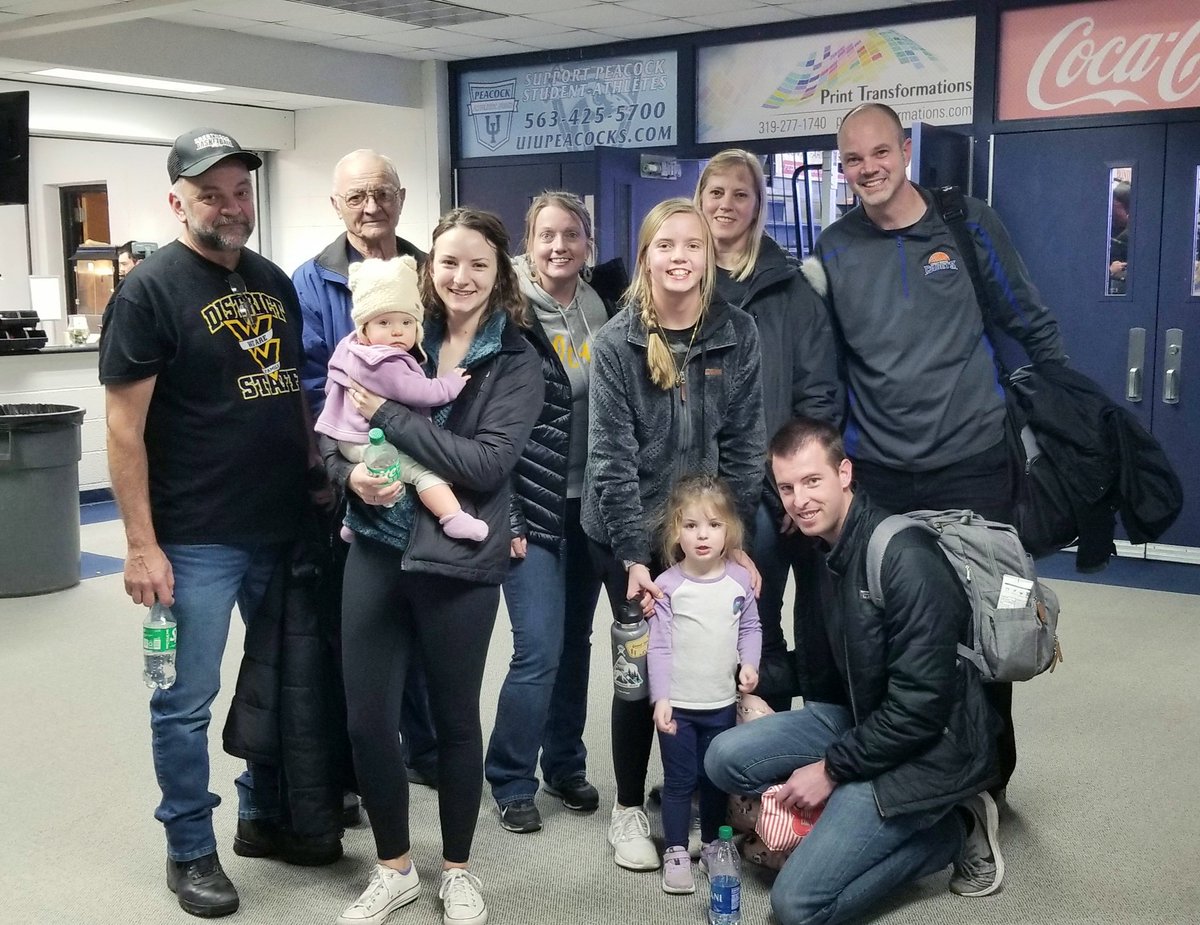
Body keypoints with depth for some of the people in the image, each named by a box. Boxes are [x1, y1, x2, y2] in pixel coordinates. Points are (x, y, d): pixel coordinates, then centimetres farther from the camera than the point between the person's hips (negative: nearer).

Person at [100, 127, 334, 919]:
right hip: (196, 540, -6)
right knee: (188, 700, 6)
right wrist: (141, 545, -15)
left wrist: (320, 484, 10)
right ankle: (191, 850, 23)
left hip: (287, 527, 7)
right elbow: (125, 427, -12)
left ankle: (267, 817, 36)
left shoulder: (274, 282, 9)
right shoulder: (150, 292, -10)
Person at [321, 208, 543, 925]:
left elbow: (487, 462, -16)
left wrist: (387, 415, -16)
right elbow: (333, 423, 7)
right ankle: (395, 867, 28)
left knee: (456, 719, 12)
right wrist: (352, 471, -15)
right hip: (376, 549, 3)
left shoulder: (517, 362, -3)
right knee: (367, 720, 6)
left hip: (460, 561, -3)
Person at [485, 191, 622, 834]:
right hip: (532, 507, -5)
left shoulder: (604, 308, 5)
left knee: (576, 640, 12)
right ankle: (511, 782, 11)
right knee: (539, 648, -7)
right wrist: (505, 516, -12)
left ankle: (565, 765, 28)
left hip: (591, 504, 5)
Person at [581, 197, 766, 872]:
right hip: (630, 533, -2)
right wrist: (634, 556, -19)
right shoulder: (616, 342, -10)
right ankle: (629, 808, 20)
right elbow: (612, 456, -13)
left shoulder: (739, 334, -4)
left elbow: (745, 444, -2)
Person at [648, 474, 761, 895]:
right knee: (680, 780, 6)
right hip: (677, 704, -3)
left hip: (722, 702, 3)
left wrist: (749, 663, -9)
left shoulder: (740, 580, -2)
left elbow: (750, 627, 9)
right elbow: (658, 646, -11)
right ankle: (676, 852, 19)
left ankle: (712, 844, 33)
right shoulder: (668, 585, -11)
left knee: (716, 778, 16)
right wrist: (660, 698, -15)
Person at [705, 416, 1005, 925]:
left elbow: (920, 706, -25)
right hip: (857, 716, 8)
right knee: (726, 758, -7)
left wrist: (831, 769, -15)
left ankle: (951, 832, 4)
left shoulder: (905, 558, -25)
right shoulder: (822, 546, 3)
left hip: (928, 748, -8)